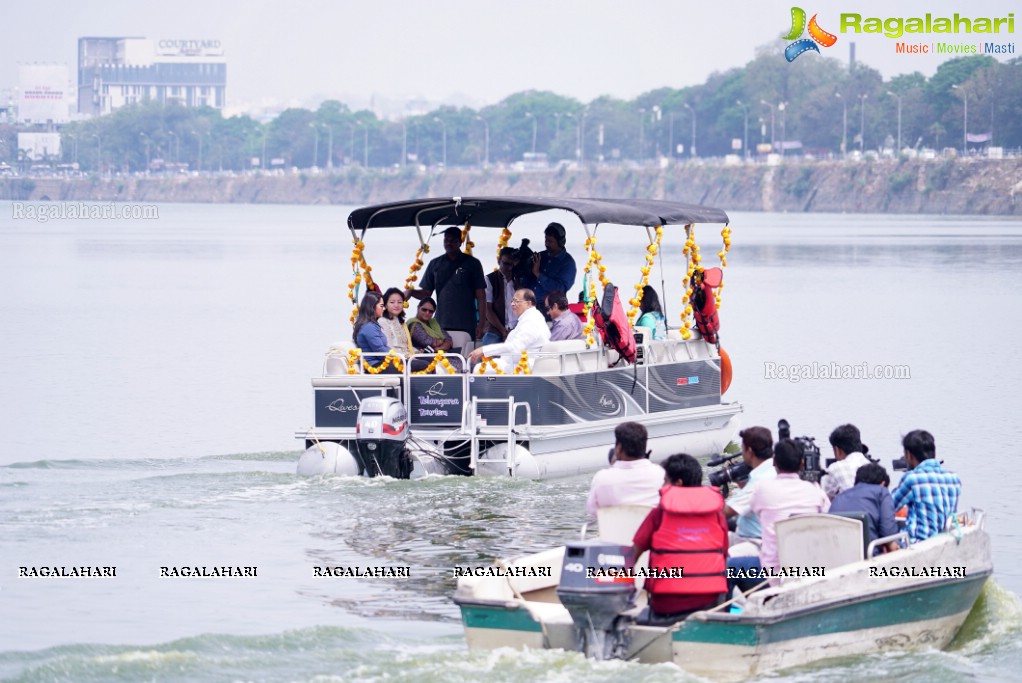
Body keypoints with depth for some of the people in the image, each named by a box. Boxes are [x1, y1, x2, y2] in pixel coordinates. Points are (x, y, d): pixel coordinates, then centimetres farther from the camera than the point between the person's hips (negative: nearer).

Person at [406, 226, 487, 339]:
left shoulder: (471, 263, 5)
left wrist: (481, 324, -5)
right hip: (442, 326, 2)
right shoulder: (435, 264, 13)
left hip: (466, 327, -2)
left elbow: (480, 295, 3)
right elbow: (426, 293, 16)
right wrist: (411, 292, -7)